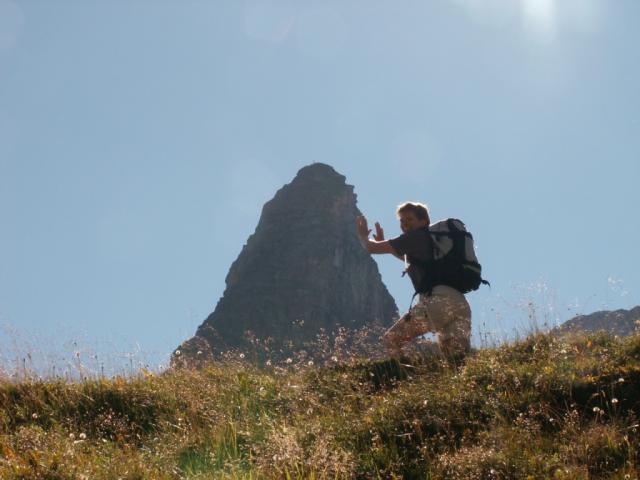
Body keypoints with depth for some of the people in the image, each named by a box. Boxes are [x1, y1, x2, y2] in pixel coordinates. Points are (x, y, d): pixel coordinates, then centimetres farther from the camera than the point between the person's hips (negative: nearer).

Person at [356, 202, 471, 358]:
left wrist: (363, 235, 28)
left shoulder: (416, 236, 7)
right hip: (461, 304, 8)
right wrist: (384, 242, 48)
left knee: (391, 340, 0)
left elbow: (372, 248, 7)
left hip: (436, 300, -8)